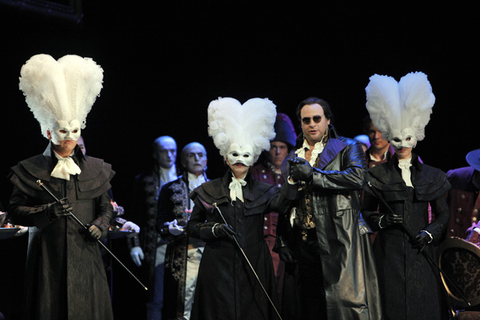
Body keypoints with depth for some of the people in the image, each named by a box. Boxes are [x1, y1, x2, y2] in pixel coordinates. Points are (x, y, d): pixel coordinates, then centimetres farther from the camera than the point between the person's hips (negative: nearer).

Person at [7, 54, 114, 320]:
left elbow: (105, 207, 15)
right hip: (48, 256, -2)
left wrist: (100, 225, -7)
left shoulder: (95, 169, 9)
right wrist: (48, 211, -14)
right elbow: (14, 211, 1)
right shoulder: (31, 170, 1)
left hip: (85, 254, 2)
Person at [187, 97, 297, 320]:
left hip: (253, 268, 1)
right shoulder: (209, 191, 6)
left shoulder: (261, 191, 7)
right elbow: (192, 226, 8)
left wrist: (292, 183, -30)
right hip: (218, 267, -1)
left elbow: (279, 203, -15)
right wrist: (212, 229, -11)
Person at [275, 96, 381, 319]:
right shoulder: (292, 159, 18)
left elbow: (357, 178, -16)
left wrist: (312, 174, -14)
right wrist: (282, 240, 11)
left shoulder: (347, 148, 5)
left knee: (348, 299, -10)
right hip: (304, 243, 5)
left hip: (338, 241, -4)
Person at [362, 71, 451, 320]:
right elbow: (366, 211, 11)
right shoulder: (378, 175, 6)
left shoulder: (431, 176, 9)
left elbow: (443, 213, 11)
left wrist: (430, 233, -6)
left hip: (421, 250, 1)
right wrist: (381, 220, -9)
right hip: (390, 250, -1)